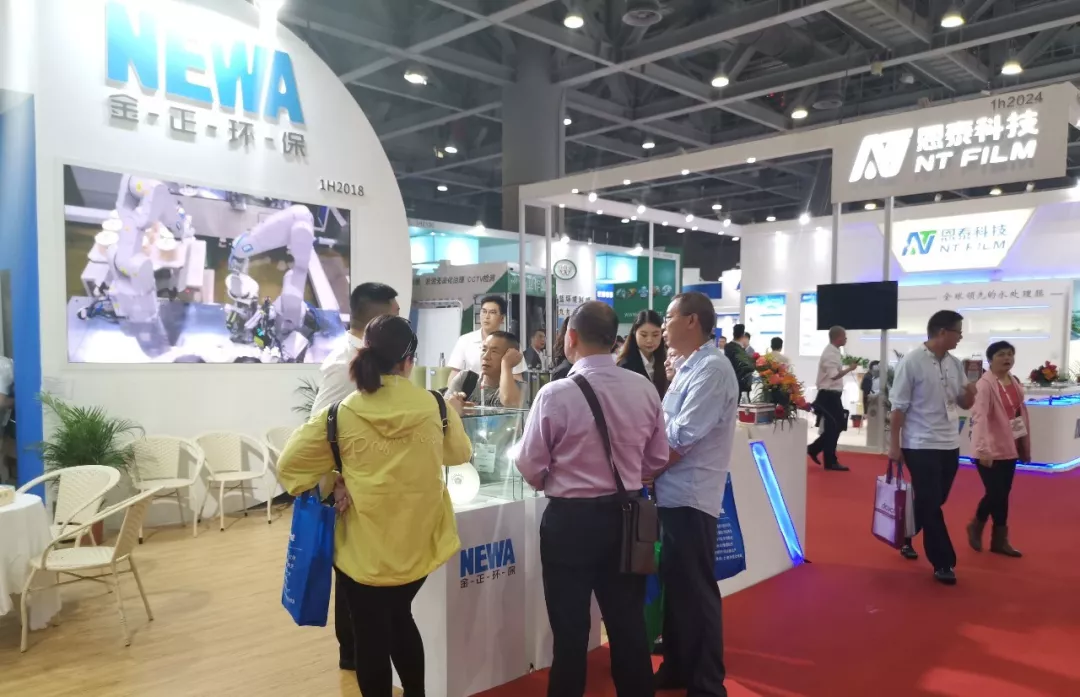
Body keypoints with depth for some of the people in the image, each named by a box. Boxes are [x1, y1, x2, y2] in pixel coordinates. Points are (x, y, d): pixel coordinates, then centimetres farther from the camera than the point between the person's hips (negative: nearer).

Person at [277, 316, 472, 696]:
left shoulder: (340, 415, -14)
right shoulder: (435, 407, -8)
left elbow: (289, 466, -5)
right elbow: (460, 452, 12)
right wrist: (454, 413, 29)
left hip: (363, 547, -3)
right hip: (417, 542, 4)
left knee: (370, 634, 12)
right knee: (400, 616, 27)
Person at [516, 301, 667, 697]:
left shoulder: (556, 394, -17)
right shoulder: (644, 389, -4)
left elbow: (531, 469, -9)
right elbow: (657, 460, 4)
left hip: (570, 519, -4)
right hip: (626, 516, 4)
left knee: (571, 629, 10)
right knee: (628, 623, 17)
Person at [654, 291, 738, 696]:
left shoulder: (711, 369, -17)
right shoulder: (689, 367, 14)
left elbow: (681, 439, -22)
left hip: (691, 496, -9)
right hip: (675, 493, 9)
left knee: (695, 590, 1)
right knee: (674, 584, 18)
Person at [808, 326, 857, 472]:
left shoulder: (834, 352, 13)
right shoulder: (830, 353, -18)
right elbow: (834, 376, -27)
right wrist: (849, 369, -21)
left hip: (832, 394, 10)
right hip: (829, 395, -10)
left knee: (838, 424, 14)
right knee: (833, 426, -2)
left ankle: (814, 449, 20)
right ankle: (830, 461, 7)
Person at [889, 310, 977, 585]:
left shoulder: (955, 364, 6)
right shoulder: (912, 361, -12)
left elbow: (964, 403, 13)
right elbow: (898, 407, -12)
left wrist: (970, 393, -10)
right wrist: (894, 444, -12)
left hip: (950, 444, 7)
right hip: (921, 444, -7)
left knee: (935, 501, 16)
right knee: (930, 504, -1)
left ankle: (905, 538, 37)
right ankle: (943, 562, 9)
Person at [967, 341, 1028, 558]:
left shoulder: (1014, 383, 9)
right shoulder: (984, 384, -16)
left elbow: (1022, 413, 16)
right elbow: (980, 417, -24)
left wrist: (1026, 446, 17)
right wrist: (983, 449, -32)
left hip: (1009, 448, 7)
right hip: (990, 450, -7)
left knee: (1003, 493, 11)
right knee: (996, 493, -7)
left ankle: (999, 540, 20)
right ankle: (976, 526, 19)